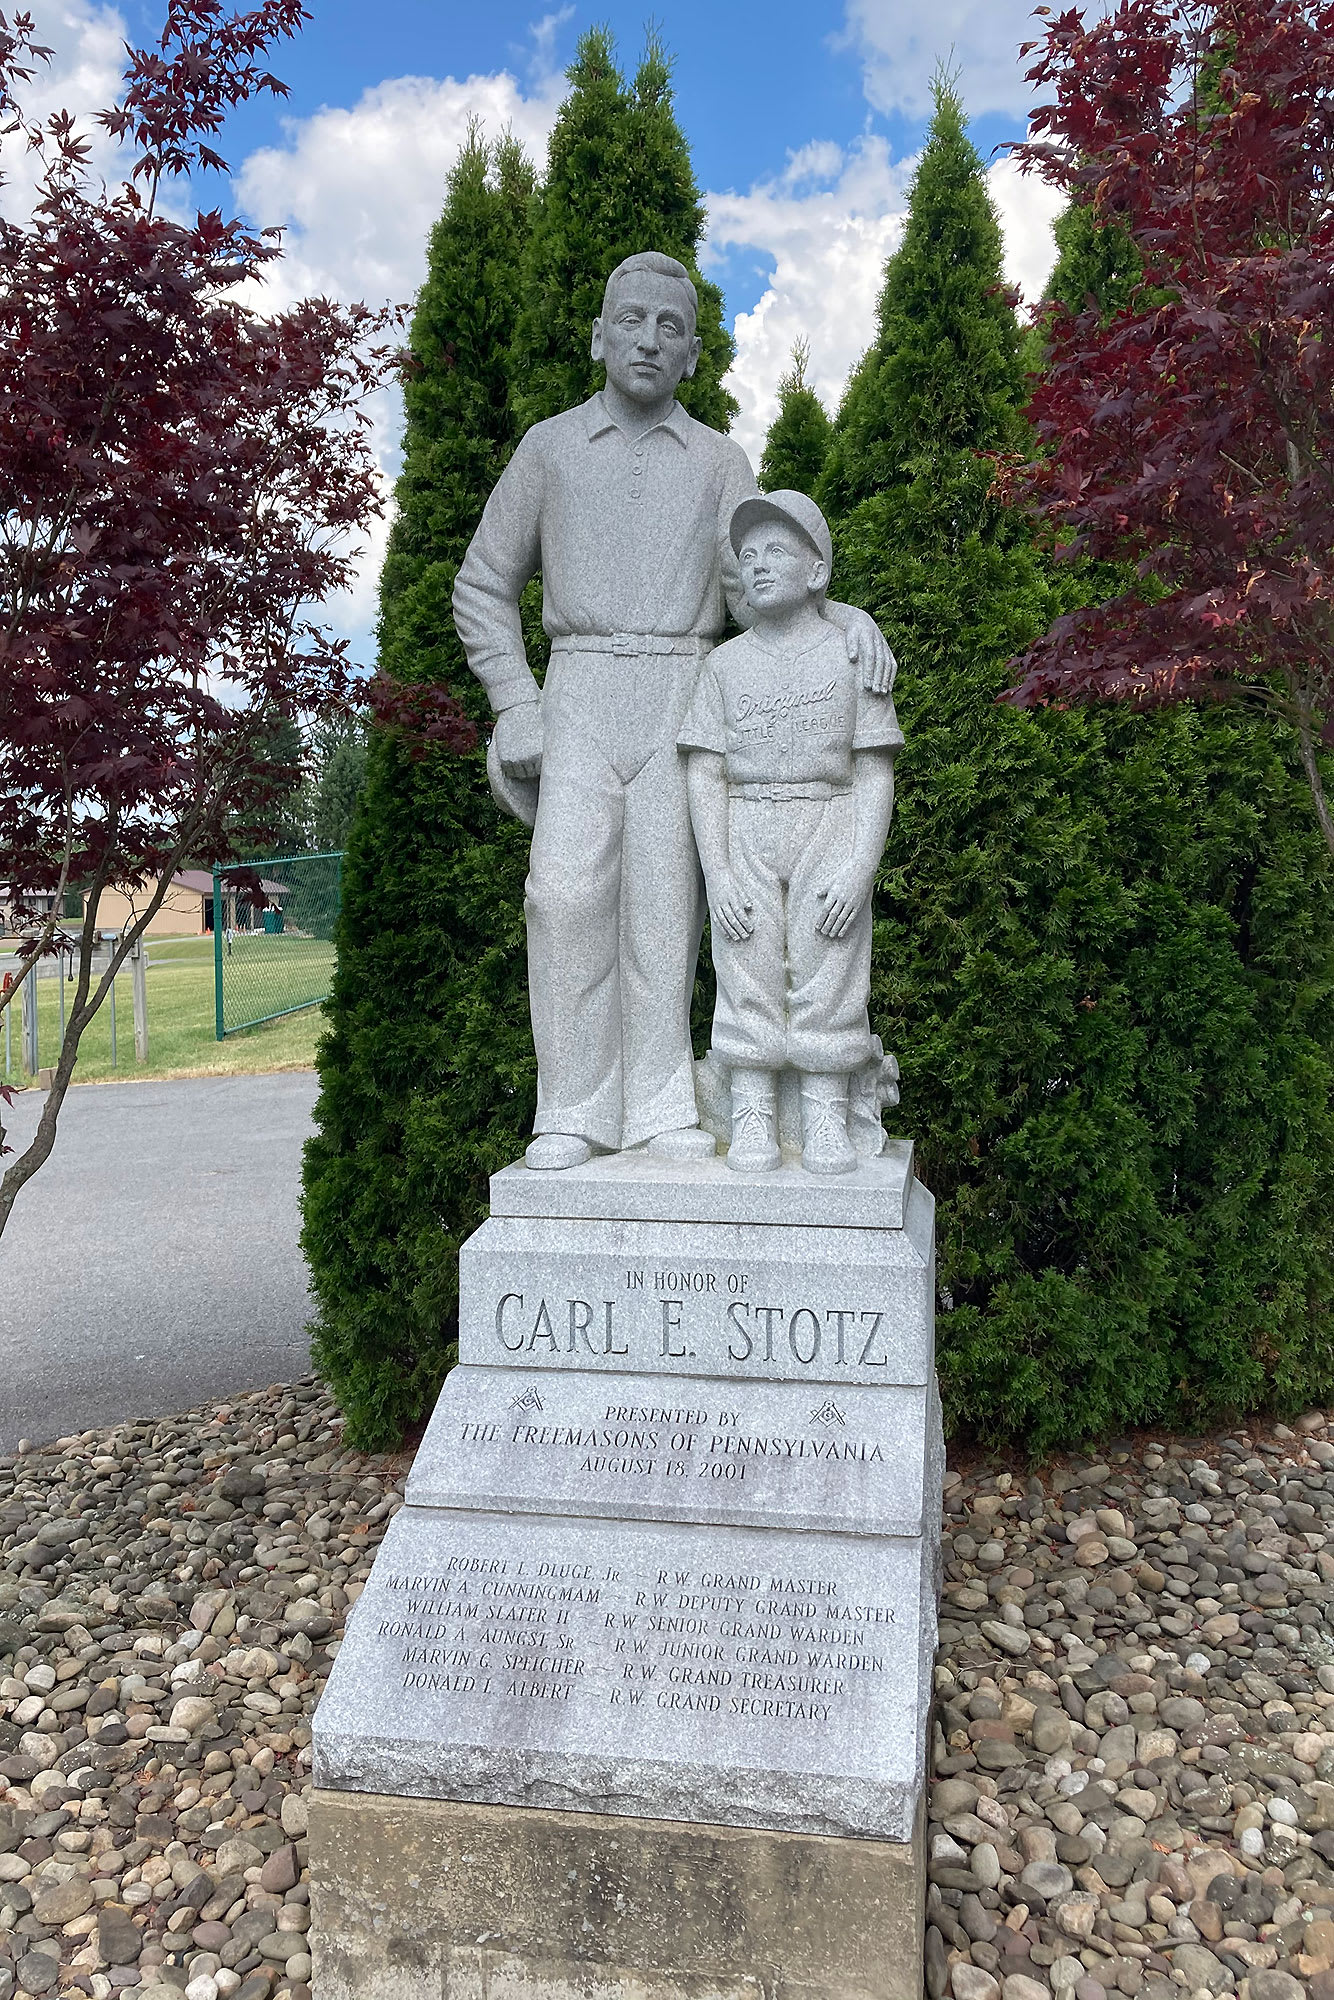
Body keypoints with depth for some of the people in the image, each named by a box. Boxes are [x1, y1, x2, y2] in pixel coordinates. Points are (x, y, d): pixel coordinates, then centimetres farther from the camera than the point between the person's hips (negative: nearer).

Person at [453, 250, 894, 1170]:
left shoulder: (721, 462, 13)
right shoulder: (550, 447, 11)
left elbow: (758, 591, 7)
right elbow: (484, 587, 13)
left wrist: (843, 614, -14)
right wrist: (516, 704, 1)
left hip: (682, 695, 1)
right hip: (581, 695, -1)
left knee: (664, 896, -7)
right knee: (568, 888, -17)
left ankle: (660, 1106, -2)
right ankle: (574, 1113, -13)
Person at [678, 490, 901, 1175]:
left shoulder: (850, 657, 4)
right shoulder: (727, 663, 8)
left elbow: (875, 775, -1)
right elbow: (705, 773, 2)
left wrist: (860, 869, -13)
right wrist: (718, 874, -8)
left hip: (830, 827, -1)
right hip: (743, 835, 1)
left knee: (828, 971, -4)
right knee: (748, 971, -3)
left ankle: (826, 1118, 5)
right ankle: (752, 1118, 4)